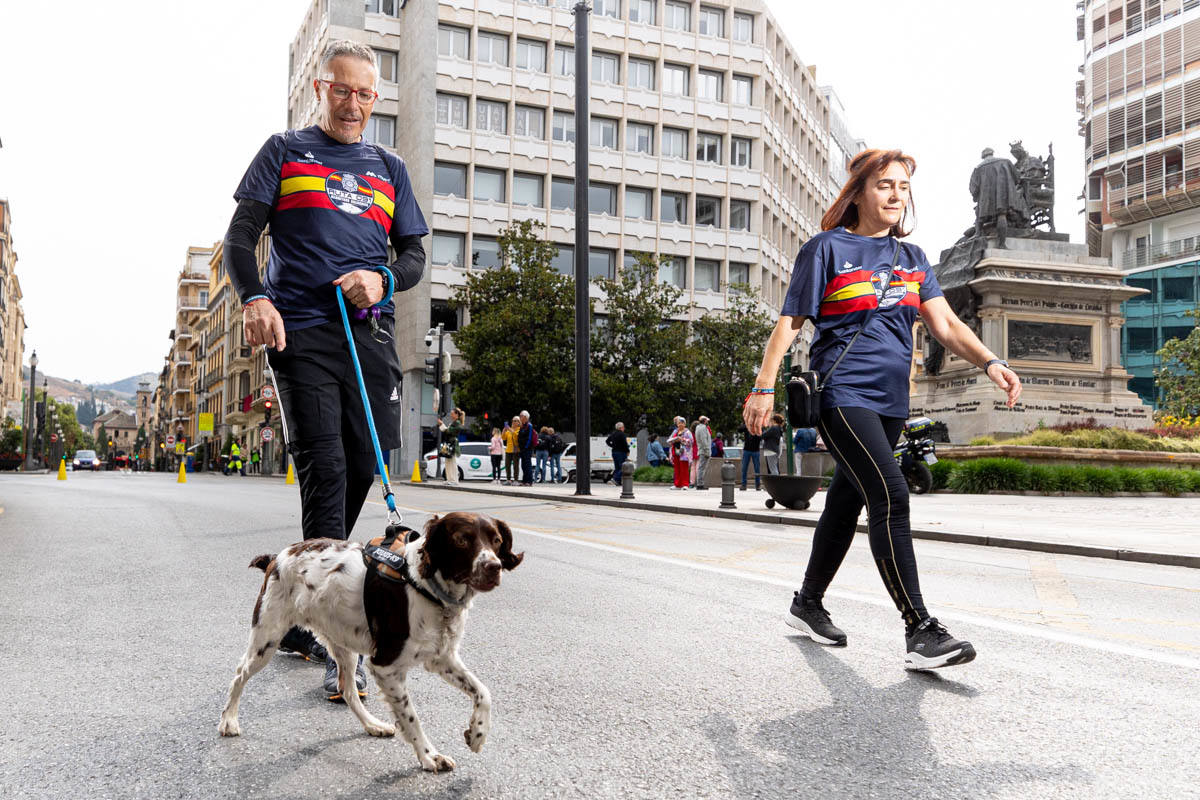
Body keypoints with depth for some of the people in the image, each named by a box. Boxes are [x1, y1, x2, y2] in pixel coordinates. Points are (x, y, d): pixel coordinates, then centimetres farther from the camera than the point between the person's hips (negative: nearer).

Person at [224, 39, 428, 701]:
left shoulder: (389, 168, 22)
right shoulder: (285, 151, 13)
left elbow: (414, 255, 18)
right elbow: (241, 234, 7)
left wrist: (382, 280, -5)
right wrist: (253, 297, -13)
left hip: (370, 334, 4)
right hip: (300, 331, -4)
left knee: (361, 468, 3)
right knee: (324, 469, -14)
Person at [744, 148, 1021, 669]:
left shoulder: (911, 257, 16)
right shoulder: (827, 248, -1)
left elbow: (945, 325, 9)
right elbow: (789, 323, -3)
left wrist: (989, 364, -7)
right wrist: (764, 388, -10)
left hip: (890, 401, 7)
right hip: (841, 394, -6)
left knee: (847, 503, 13)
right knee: (890, 496, -19)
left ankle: (807, 604, 29)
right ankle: (920, 632, -17)